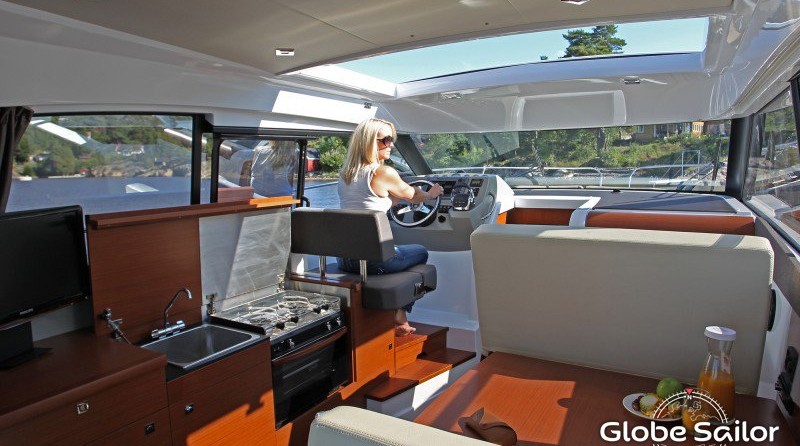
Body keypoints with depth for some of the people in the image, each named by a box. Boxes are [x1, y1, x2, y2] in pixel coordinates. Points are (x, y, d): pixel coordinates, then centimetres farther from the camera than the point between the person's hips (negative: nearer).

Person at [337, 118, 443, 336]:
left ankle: (397, 318, 34)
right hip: (372, 259, -7)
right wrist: (431, 194, 27)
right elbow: (413, 195, 6)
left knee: (400, 253, 33)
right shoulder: (384, 172, -12)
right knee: (420, 252, 21)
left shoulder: (344, 174, 9)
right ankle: (399, 318, 25)